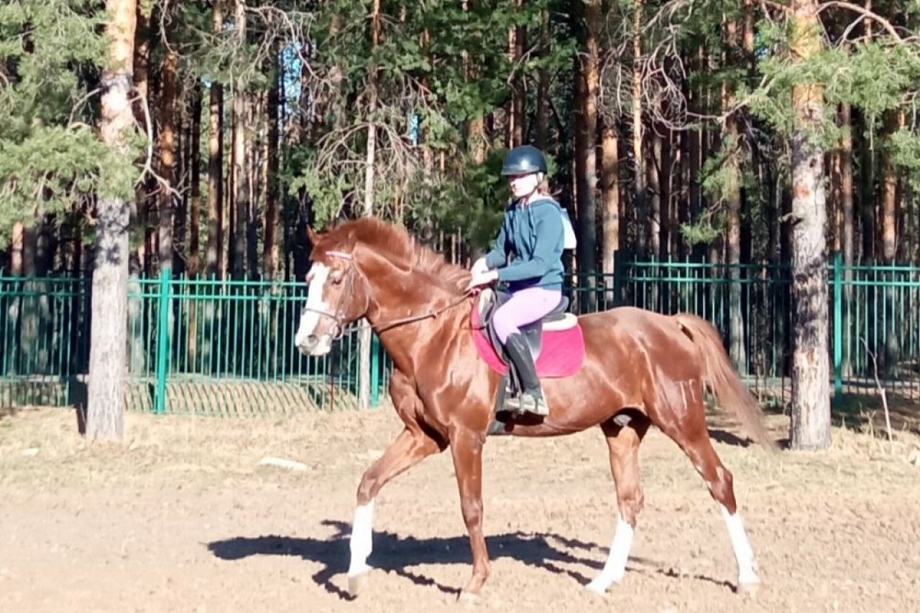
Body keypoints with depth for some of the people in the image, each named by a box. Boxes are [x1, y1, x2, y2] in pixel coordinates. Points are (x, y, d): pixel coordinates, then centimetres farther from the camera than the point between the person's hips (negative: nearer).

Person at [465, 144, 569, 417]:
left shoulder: (548, 213, -14)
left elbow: (540, 264, -22)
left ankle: (534, 394, -30)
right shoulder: (513, 211, 10)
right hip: (518, 288, 9)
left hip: (544, 289, -9)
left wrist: (495, 275, -25)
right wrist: (485, 262, -9)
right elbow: (502, 250, 16)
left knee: (501, 318, -34)